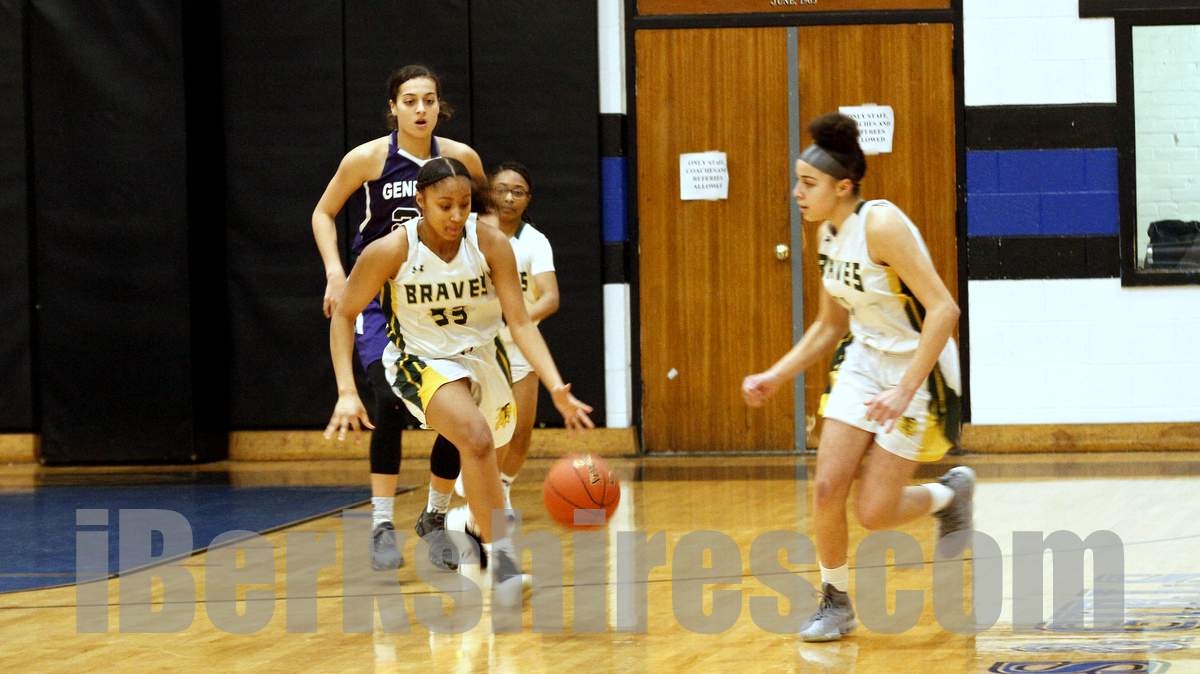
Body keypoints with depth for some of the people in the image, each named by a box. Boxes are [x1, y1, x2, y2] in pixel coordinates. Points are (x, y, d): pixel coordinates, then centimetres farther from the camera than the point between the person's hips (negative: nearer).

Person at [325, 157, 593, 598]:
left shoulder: (491, 244, -18)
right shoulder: (391, 251, -22)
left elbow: (520, 323, -18)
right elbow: (344, 314, -10)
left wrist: (556, 388, -32)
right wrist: (346, 393, -19)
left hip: (482, 357, 4)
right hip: (423, 362, -4)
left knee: (485, 446, 25)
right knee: (476, 438, -32)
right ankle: (500, 555, -27)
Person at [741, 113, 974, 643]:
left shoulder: (881, 226, -24)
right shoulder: (828, 236, 2)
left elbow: (944, 309, -28)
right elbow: (830, 325, 16)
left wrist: (905, 390, -31)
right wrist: (775, 377, 7)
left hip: (919, 368, -7)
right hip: (865, 361, 7)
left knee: (874, 512, -6)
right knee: (827, 487, -4)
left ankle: (951, 493, 24)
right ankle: (835, 603, 14)